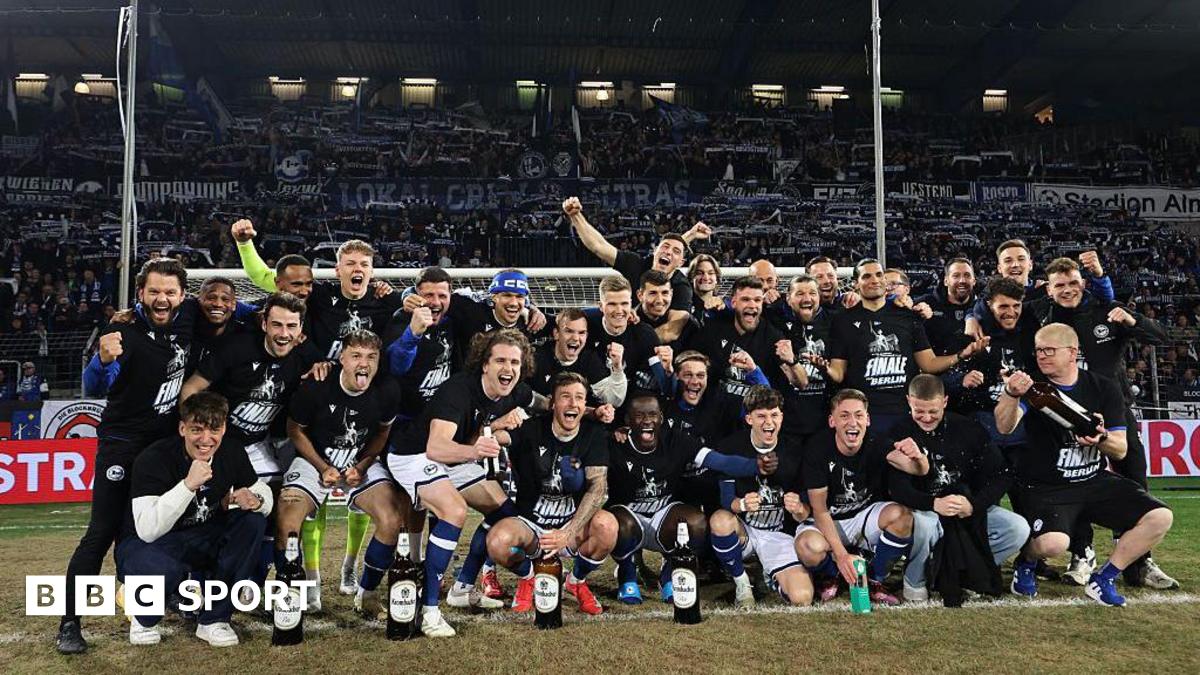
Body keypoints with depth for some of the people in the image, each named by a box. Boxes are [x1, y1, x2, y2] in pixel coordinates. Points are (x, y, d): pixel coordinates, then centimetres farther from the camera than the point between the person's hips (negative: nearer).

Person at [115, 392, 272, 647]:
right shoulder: (154, 458, -24)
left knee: (253, 520, -19)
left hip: (202, 543, 6)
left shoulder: (230, 453, -8)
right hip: (146, 544, -5)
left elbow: (263, 492, 1)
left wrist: (255, 500, -24)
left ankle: (213, 620, -8)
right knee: (163, 569, -39)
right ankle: (143, 618, 0)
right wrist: (188, 485, -45)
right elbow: (147, 530, -34)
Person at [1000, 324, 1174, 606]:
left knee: (1160, 517, -13)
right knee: (1053, 543, -31)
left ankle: (1103, 580, 3)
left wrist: (1102, 438, -22)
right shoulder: (1032, 384, -5)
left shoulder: (1104, 389, 3)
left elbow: (1120, 450, 3)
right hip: (1045, 487, -4)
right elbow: (1004, 427, -24)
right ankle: (1026, 561, 6)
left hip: (1096, 481, 4)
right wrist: (1011, 395, -45)